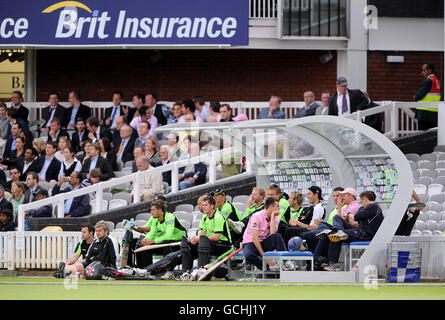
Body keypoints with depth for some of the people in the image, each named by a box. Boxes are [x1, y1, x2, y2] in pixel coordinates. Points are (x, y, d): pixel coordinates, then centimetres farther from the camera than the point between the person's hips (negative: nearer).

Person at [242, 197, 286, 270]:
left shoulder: (275, 217, 0)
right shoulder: (257, 216, -16)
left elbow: (273, 233, -20)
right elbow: (255, 238, -21)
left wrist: (272, 216, -18)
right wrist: (263, 256, -25)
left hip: (264, 243, 4)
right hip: (251, 243, -4)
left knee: (277, 236, -27)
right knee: (249, 255, -39)